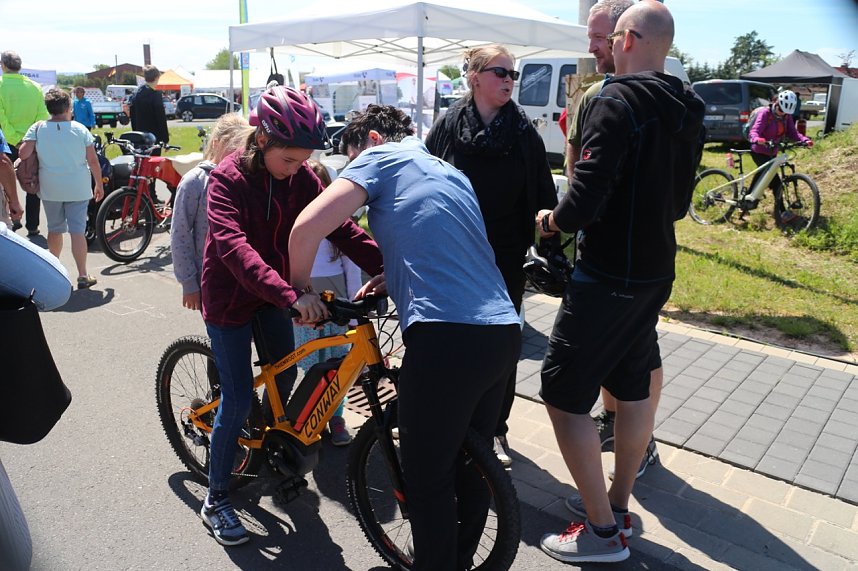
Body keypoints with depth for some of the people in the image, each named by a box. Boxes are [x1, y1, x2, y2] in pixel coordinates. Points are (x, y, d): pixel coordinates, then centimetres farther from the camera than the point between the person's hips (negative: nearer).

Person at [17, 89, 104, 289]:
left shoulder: (37, 128, -3)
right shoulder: (80, 129, -4)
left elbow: (23, 153, -12)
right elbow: (93, 160, -5)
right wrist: (99, 184, 5)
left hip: (50, 189, 2)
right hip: (78, 189, -2)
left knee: (54, 229, 17)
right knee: (78, 231, -2)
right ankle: (83, 276, -5)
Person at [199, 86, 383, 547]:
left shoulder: (299, 176, -8)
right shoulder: (227, 178, -23)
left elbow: (338, 226, -14)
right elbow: (233, 246, -37)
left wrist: (385, 267, -29)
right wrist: (292, 294, -51)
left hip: (274, 294, 5)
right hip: (230, 297, -5)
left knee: (284, 378, 13)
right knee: (238, 399, -3)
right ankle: (215, 500, 15)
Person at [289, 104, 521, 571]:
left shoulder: (380, 157, 5)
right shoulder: (451, 173, 27)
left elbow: (307, 226, -7)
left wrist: (299, 290, 8)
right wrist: (390, 276, 25)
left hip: (446, 337, -8)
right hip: (504, 330, 9)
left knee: (427, 478, 8)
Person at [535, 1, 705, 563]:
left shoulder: (616, 101, -18)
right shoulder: (688, 110, 8)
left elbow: (585, 204, -24)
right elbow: (679, 200, 15)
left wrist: (552, 219, -5)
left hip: (608, 278, -9)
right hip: (656, 271, 9)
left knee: (563, 395, 1)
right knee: (634, 388, 17)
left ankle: (602, 531, 11)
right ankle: (618, 510, 33)